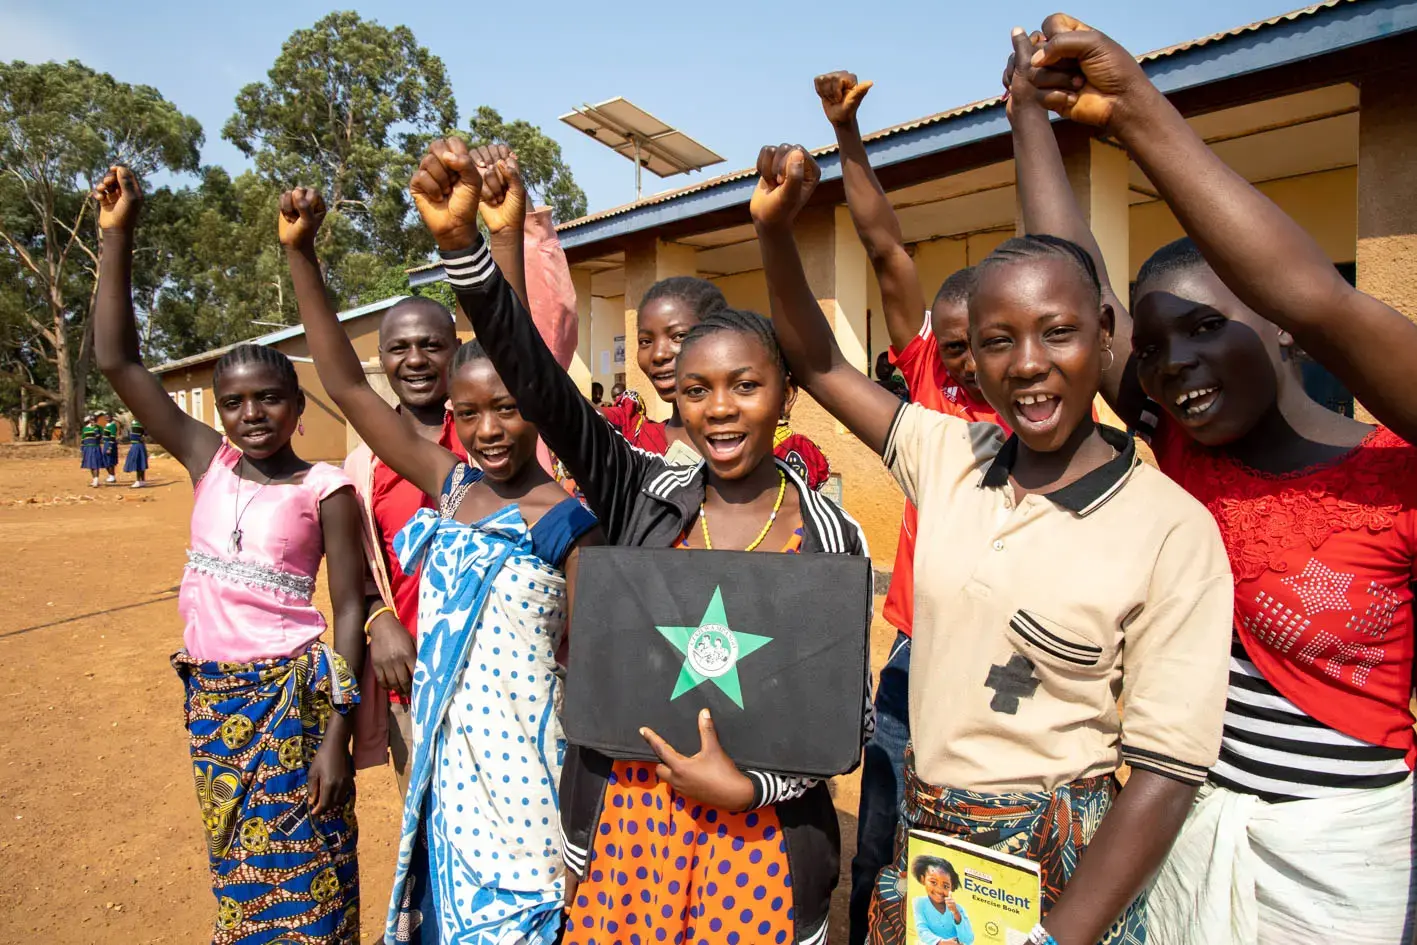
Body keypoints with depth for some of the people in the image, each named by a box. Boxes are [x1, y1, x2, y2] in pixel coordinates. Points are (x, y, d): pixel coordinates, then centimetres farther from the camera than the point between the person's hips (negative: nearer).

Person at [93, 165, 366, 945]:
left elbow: (349, 608, -9)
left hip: (291, 696, -4)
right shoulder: (208, 463, 2)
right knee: (238, 875, 19)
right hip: (209, 696, 5)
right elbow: (116, 361, 0)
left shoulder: (325, 490, -10)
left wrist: (336, 728, -13)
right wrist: (118, 235, -5)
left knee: (298, 882, 5)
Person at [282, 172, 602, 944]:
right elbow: (345, 386, 1)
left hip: (519, 768, -5)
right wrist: (300, 253, -1)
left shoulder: (566, 524, -14)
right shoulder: (448, 485, 0)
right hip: (442, 761, 5)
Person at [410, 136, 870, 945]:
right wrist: (461, 241, -27)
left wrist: (748, 787, -15)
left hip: (755, 832, -1)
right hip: (625, 816, 1)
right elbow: (542, 388, -17)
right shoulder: (644, 494, -5)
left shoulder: (833, 538, -6)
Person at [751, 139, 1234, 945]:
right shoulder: (949, 456, -4)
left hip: (1066, 868, -4)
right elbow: (820, 364, 2)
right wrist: (777, 229, -11)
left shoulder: (1174, 530, -16)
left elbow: (1167, 774, -15)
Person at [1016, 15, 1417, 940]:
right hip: (1186, 815, 4)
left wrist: (1139, 111, -37)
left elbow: (1321, 304, -35)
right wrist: (1034, 108, -9)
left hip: (1339, 839, -3)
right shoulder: (1181, 447, -5)